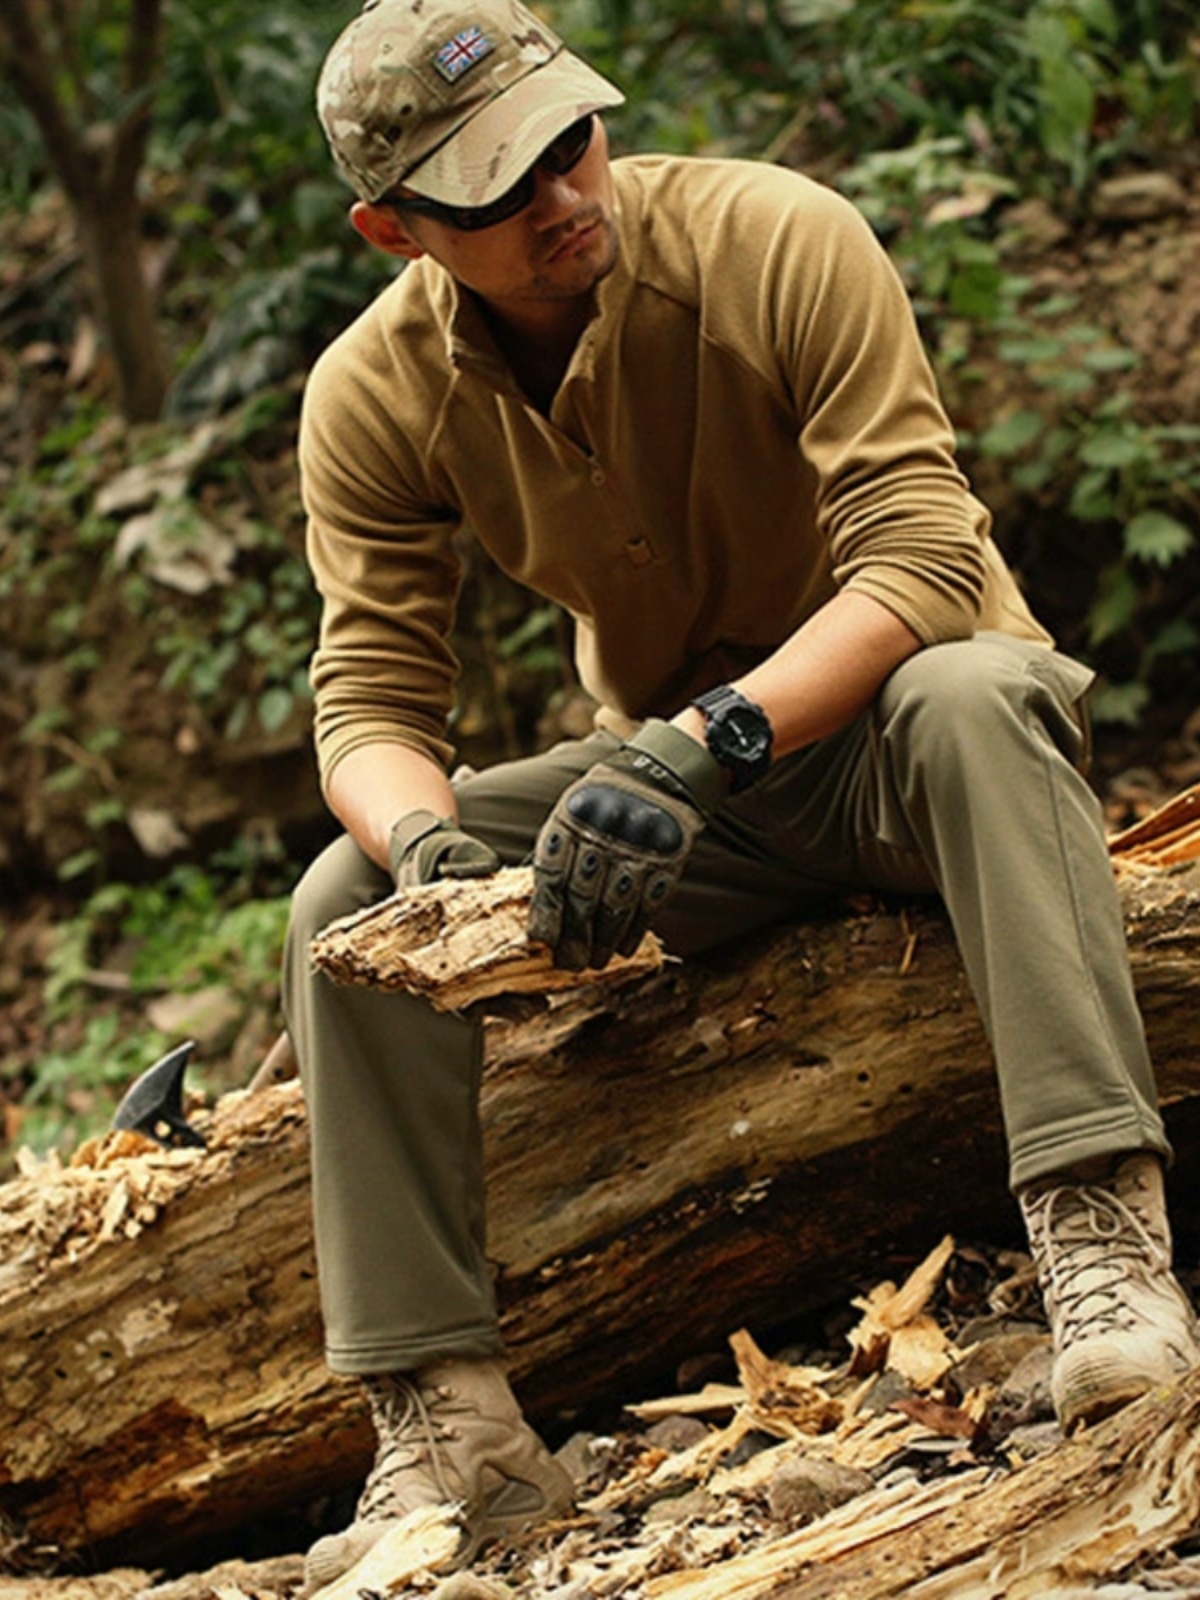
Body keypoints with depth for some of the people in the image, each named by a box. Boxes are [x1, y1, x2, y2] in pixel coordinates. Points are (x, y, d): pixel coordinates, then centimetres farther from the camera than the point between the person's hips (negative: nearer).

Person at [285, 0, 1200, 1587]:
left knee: (964, 697, -40)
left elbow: (923, 561, -28)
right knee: (345, 903, -17)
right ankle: (451, 1423, -19)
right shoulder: (376, 397, -10)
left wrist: (704, 744, -43)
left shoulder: (779, 242, -22)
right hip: (684, 777, 4)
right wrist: (425, 843, -35)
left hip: (877, 714, -4)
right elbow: (371, 700, -11)